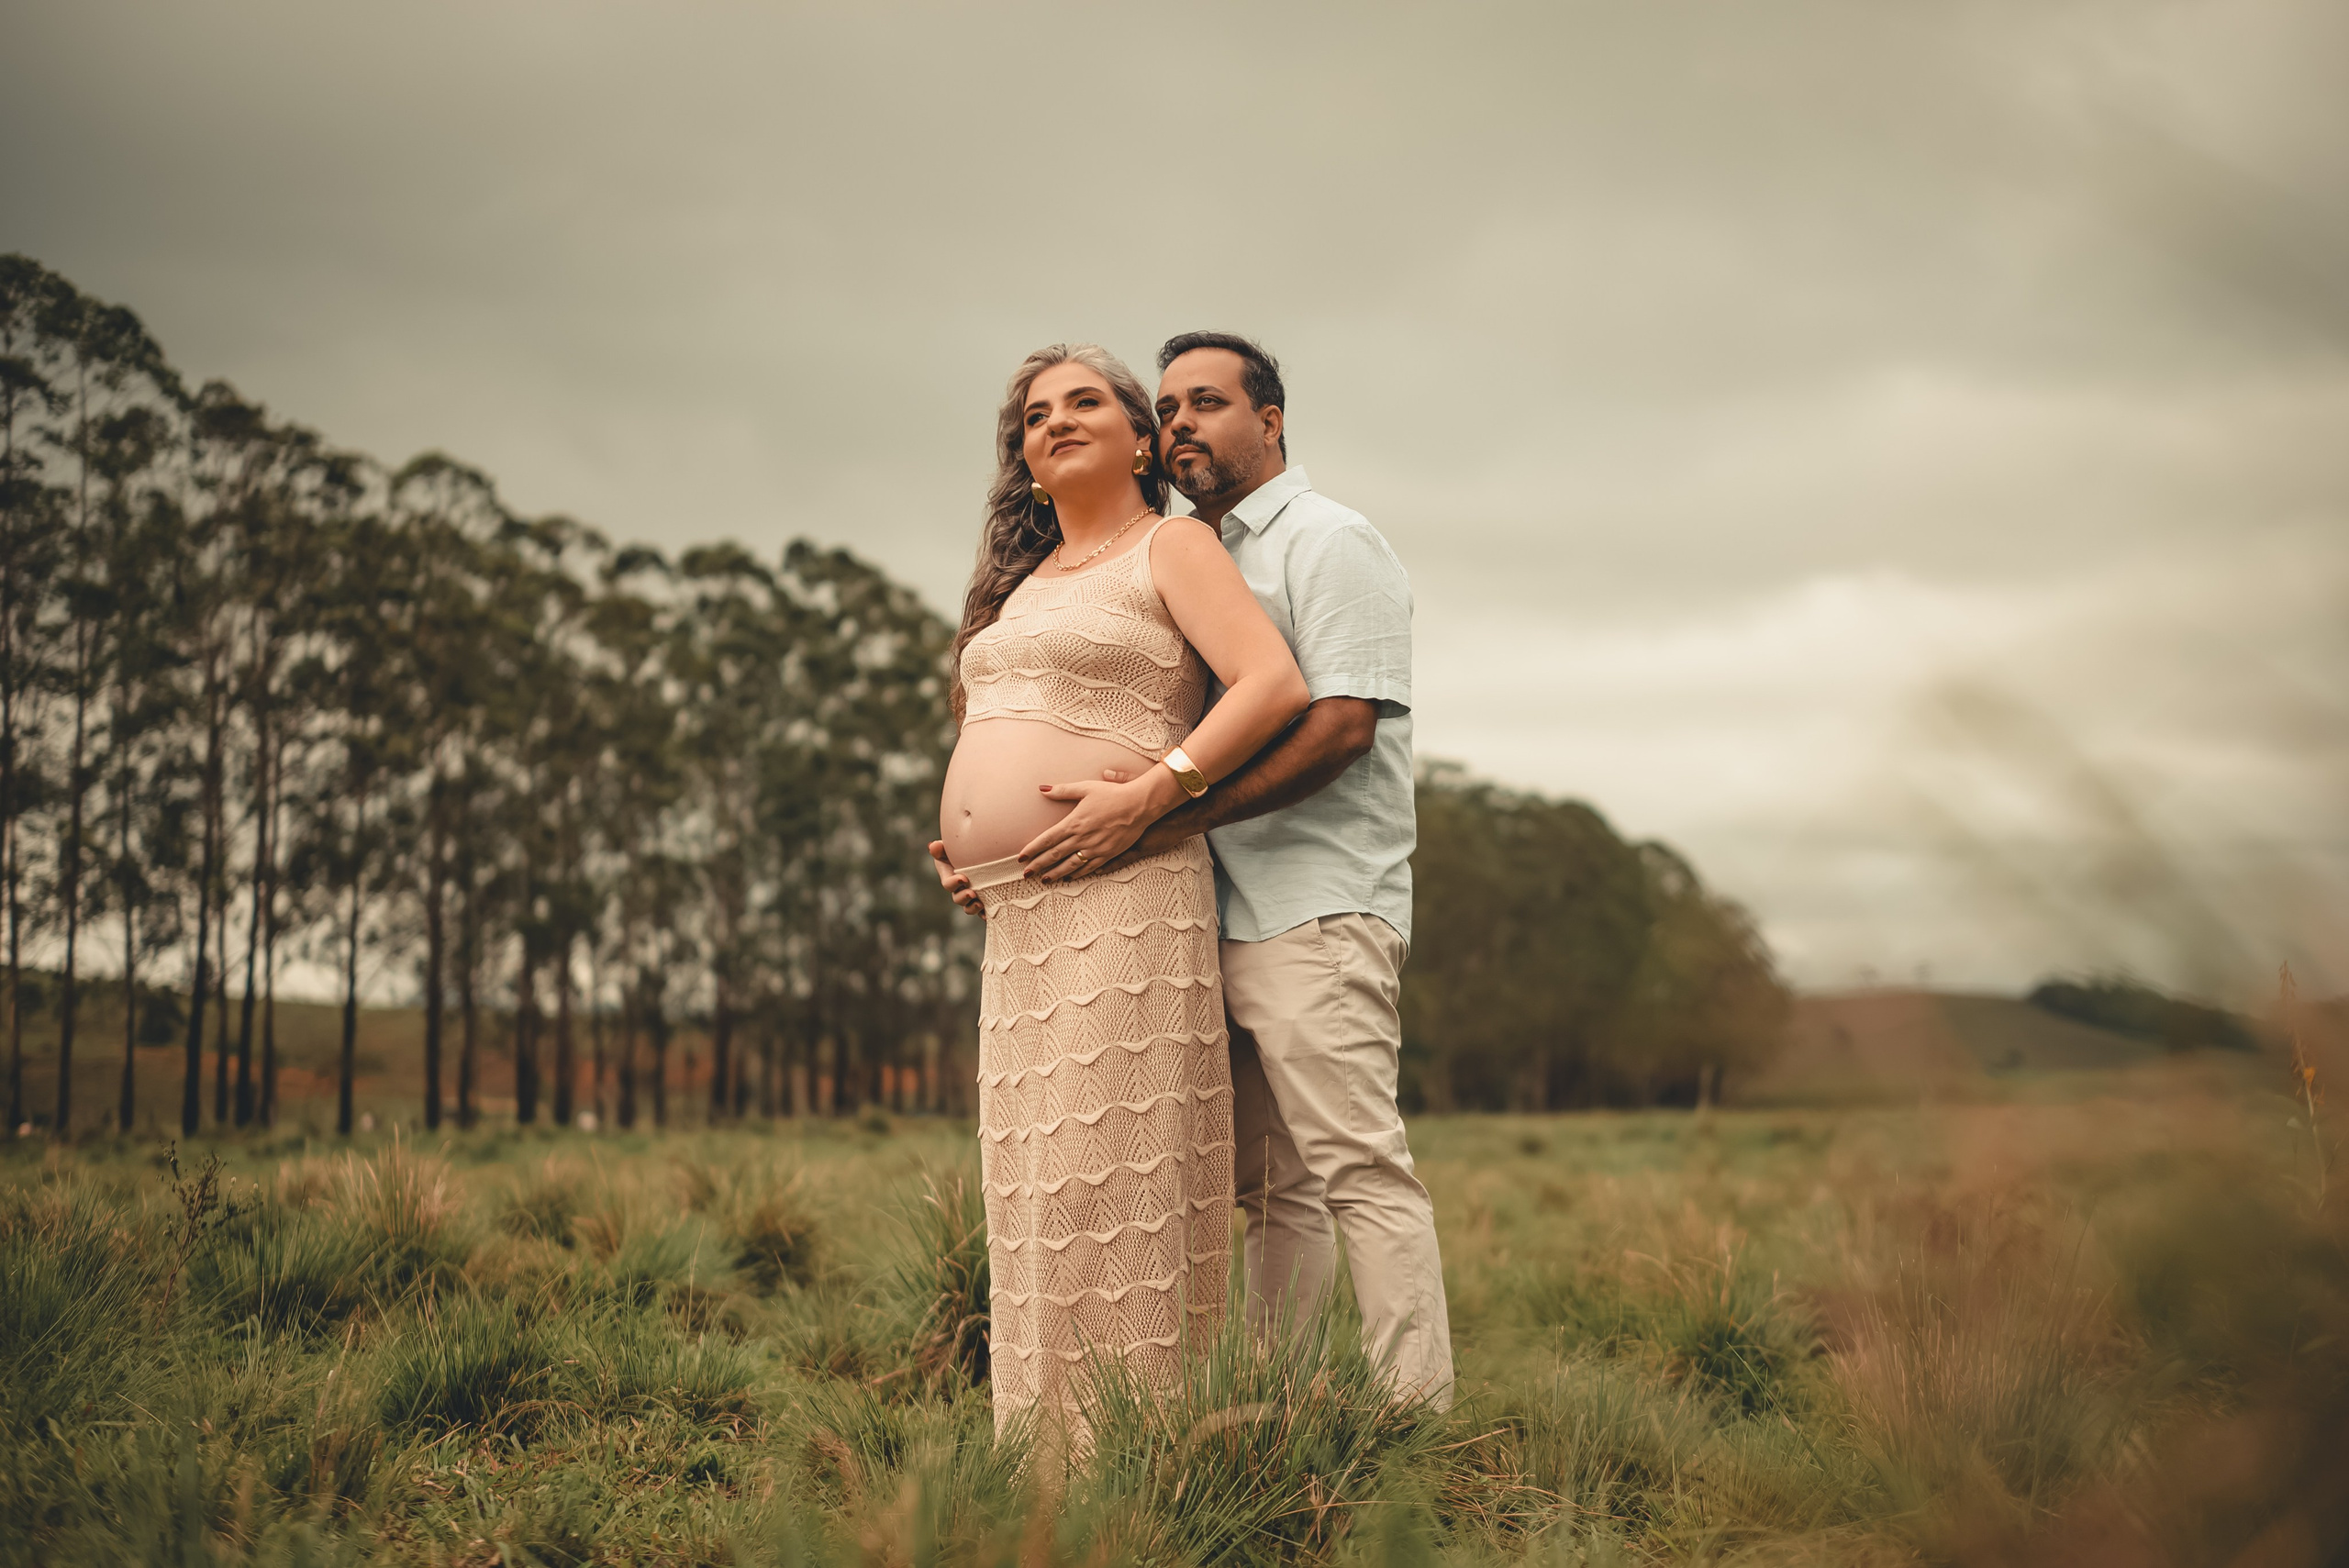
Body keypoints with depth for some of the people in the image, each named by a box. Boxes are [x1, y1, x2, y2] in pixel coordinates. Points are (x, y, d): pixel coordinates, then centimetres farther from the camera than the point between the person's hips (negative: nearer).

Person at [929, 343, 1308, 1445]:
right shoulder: (1021, 584, 24)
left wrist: (1144, 796, -20)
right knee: (1030, 1189, 5)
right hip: (1014, 913, 8)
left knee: (1105, 1172, -12)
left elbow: (1274, 685, -12)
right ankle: (1049, 1453, 8)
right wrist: (958, 848, 16)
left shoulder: (1171, 548, 3)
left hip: (1121, 896, -8)